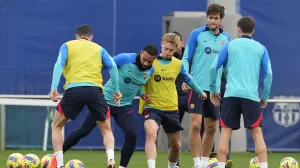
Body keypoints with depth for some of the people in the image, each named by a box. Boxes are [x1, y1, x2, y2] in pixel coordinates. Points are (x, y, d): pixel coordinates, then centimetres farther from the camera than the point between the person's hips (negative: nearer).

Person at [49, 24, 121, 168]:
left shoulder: (67, 46, 19)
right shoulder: (99, 49, 23)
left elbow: (59, 64, 2)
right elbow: (112, 66, 8)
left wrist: (54, 88, -6)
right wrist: (116, 90, 8)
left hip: (73, 89, -1)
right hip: (95, 90, 1)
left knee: (56, 126, 19)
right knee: (106, 130, 17)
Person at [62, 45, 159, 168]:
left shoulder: (150, 70, -4)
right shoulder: (125, 59, -20)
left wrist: (142, 93, 0)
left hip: (124, 106, 4)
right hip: (105, 100, -3)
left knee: (132, 134, -17)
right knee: (84, 131, 2)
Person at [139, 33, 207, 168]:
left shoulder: (178, 64, 4)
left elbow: (187, 79, 23)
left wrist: (200, 92, 36)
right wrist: (143, 93, -10)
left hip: (171, 109, 4)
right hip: (152, 107, -4)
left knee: (176, 145, 13)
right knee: (151, 134, -32)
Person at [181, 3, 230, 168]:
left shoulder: (225, 38, 9)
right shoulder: (197, 34, -1)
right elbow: (186, 58, -1)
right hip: (197, 85, -4)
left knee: (211, 127, 7)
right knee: (195, 124, -12)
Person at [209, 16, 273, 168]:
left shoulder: (229, 45, 9)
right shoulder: (260, 48, 11)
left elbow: (214, 67, 4)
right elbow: (268, 73, 5)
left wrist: (213, 90, 13)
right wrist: (265, 97, 12)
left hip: (231, 94, 0)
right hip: (251, 96, 0)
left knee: (226, 132, 3)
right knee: (257, 133, 1)